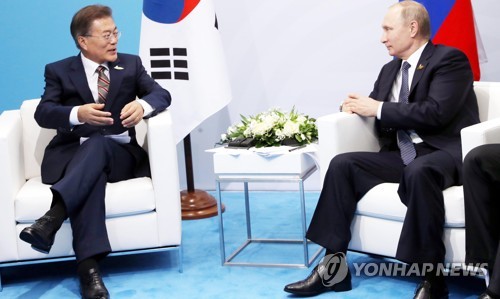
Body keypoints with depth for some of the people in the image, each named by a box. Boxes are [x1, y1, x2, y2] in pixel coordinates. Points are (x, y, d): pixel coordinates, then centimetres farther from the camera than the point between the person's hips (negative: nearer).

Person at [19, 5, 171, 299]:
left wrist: (142, 105, -23)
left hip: (118, 154, 1)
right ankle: (89, 267, -51)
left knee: (97, 144, -36)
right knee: (91, 171, -38)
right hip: (71, 155, -1)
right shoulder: (59, 71, 8)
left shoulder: (131, 64, 14)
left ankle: (52, 217, -56)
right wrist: (78, 114, -28)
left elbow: (161, 94, 2)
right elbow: (43, 113, -6)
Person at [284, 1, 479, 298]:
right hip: (403, 155, 8)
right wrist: (356, 105, 2)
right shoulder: (390, 70, 18)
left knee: (418, 171, -40)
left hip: (446, 153, -7)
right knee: (342, 164, -11)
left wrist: (378, 109, -13)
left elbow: (435, 113, -21)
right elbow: (375, 107, 27)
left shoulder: (450, 59, -7)